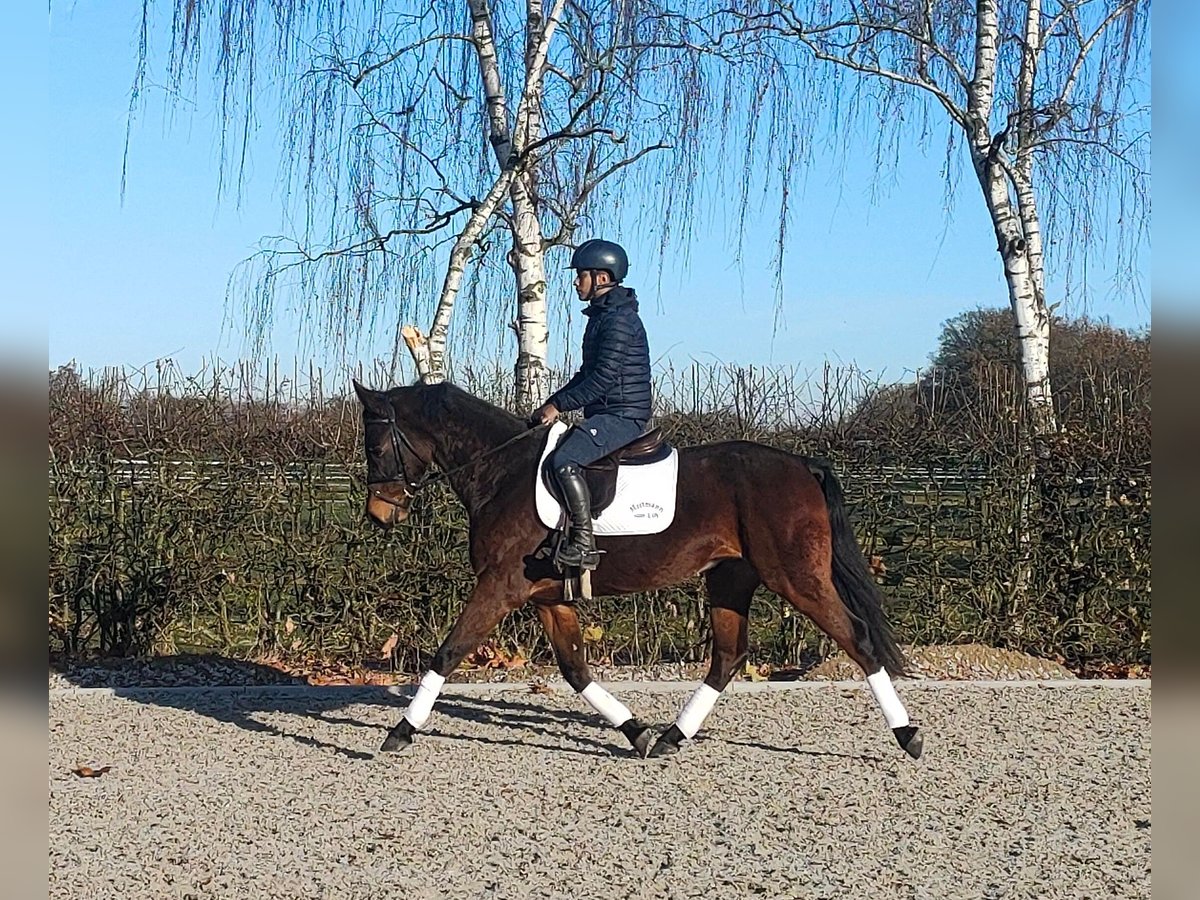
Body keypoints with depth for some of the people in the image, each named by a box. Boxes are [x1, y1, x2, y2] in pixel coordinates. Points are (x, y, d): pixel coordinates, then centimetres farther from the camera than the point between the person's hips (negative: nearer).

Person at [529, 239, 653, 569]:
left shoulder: (619, 319, -15)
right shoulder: (602, 315, 18)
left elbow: (603, 378, -22)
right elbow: (586, 374, 23)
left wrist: (559, 405, -17)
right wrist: (550, 405, 13)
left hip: (623, 415, -11)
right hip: (606, 414, 11)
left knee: (564, 461, -28)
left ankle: (584, 544, -27)